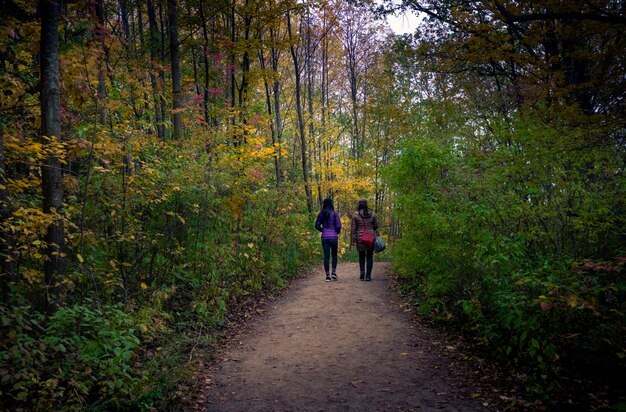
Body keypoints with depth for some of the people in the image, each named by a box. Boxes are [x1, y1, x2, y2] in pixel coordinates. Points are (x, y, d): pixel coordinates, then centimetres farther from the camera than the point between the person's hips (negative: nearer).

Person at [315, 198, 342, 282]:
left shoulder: (321, 214, 1)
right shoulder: (335, 214, -5)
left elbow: (317, 226, 4)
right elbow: (338, 226, -10)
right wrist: (337, 232, 10)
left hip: (324, 237, 2)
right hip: (333, 237, -2)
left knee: (326, 256, 5)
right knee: (334, 255, 16)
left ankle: (328, 275, 4)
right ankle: (333, 272, 7)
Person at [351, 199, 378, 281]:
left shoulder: (355, 214, -6)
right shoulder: (372, 214, -2)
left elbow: (353, 228, -6)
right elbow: (376, 226, 6)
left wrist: (352, 240, -1)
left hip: (360, 238, 0)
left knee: (361, 256, 18)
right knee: (369, 257, 10)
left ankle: (362, 271, 1)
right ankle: (368, 275, 4)